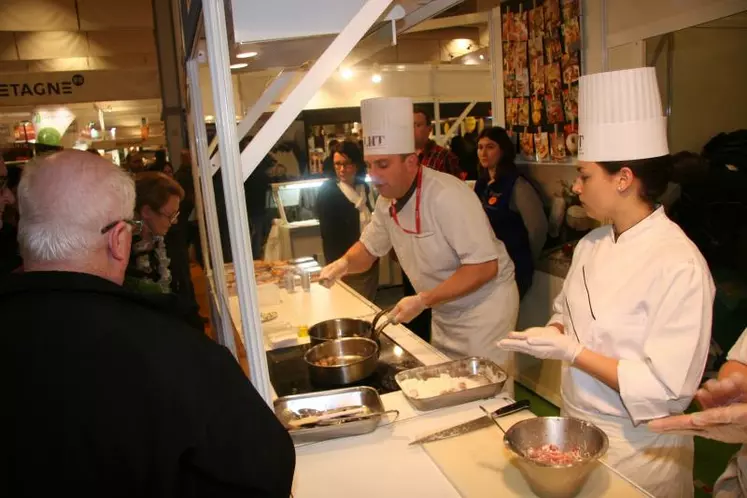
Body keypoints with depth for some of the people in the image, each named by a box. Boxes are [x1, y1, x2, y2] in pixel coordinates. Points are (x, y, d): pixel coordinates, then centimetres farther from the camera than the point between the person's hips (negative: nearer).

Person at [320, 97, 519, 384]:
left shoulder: (447, 196, -27)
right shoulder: (387, 201, -3)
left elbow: (484, 267, -28)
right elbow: (369, 248, 12)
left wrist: (422, 301, -28)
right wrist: (345, 264, -10)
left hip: (483, 304, -7)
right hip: (445, 311, 7)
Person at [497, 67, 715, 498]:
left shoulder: (680, 266, -23)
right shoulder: (592, 245, -2)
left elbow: (667, 390, -24)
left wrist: (570, 352, -25)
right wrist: (549, 335, -10)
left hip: (637, 449, -6)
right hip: (576, 429, 6)